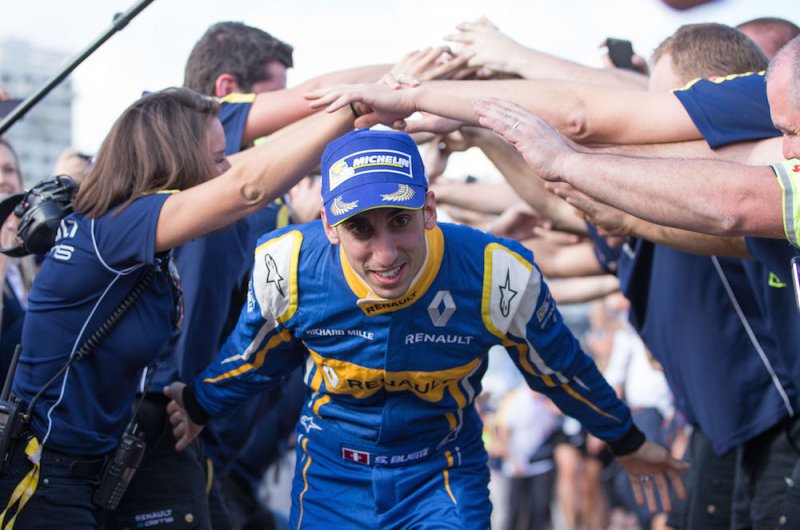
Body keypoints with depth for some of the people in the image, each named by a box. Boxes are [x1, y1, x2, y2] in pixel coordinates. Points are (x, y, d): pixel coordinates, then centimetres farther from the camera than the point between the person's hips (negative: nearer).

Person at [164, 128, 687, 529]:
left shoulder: (498, 277, -24)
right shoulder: (288, 267, -22)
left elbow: (560, 370, -3)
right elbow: (255, 355, 3)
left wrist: (627, 441, 11)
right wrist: (197, 405, 19)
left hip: (444, 480, -1)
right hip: (330, 474, 2)